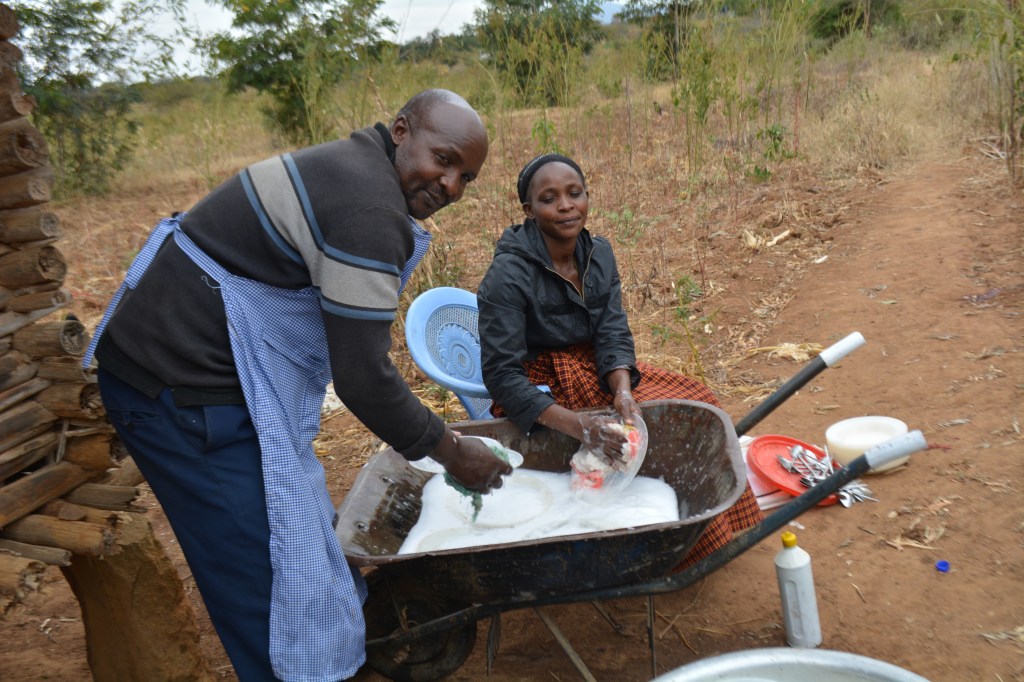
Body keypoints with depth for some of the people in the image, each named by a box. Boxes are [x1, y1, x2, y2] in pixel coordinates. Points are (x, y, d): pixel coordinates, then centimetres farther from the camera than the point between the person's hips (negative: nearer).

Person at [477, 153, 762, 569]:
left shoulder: (599, 253, -1)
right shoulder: (508, 276, -23)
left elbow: (613, 333, -6)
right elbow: (501, 373, -26)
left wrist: (623, 390, -27)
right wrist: (575, 424, -37)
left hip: (597, 373, 7)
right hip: (540, 392, -7)